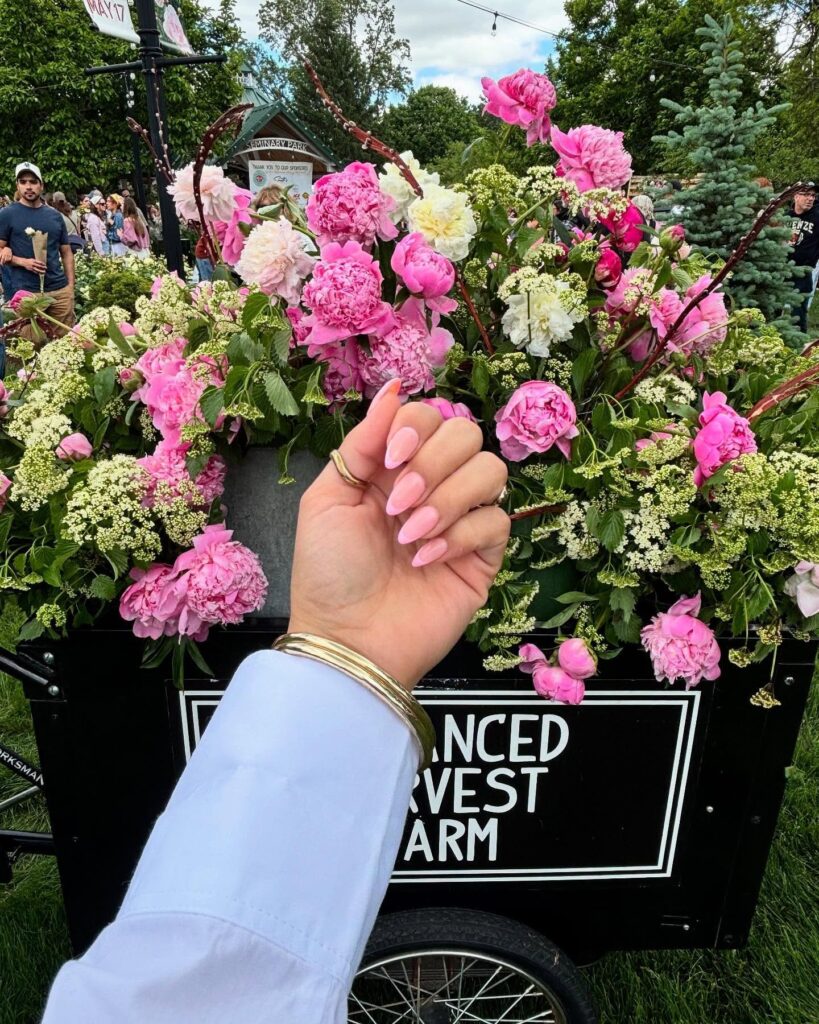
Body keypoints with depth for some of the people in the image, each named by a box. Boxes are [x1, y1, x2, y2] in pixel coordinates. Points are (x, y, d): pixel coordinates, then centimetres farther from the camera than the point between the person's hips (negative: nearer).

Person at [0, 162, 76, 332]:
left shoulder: (54, 215, 13)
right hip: (26, 292, -3)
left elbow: (66, 252, 16)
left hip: (60, 290, 3)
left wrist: (71, 286, 7)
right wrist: (23, 262, -16)